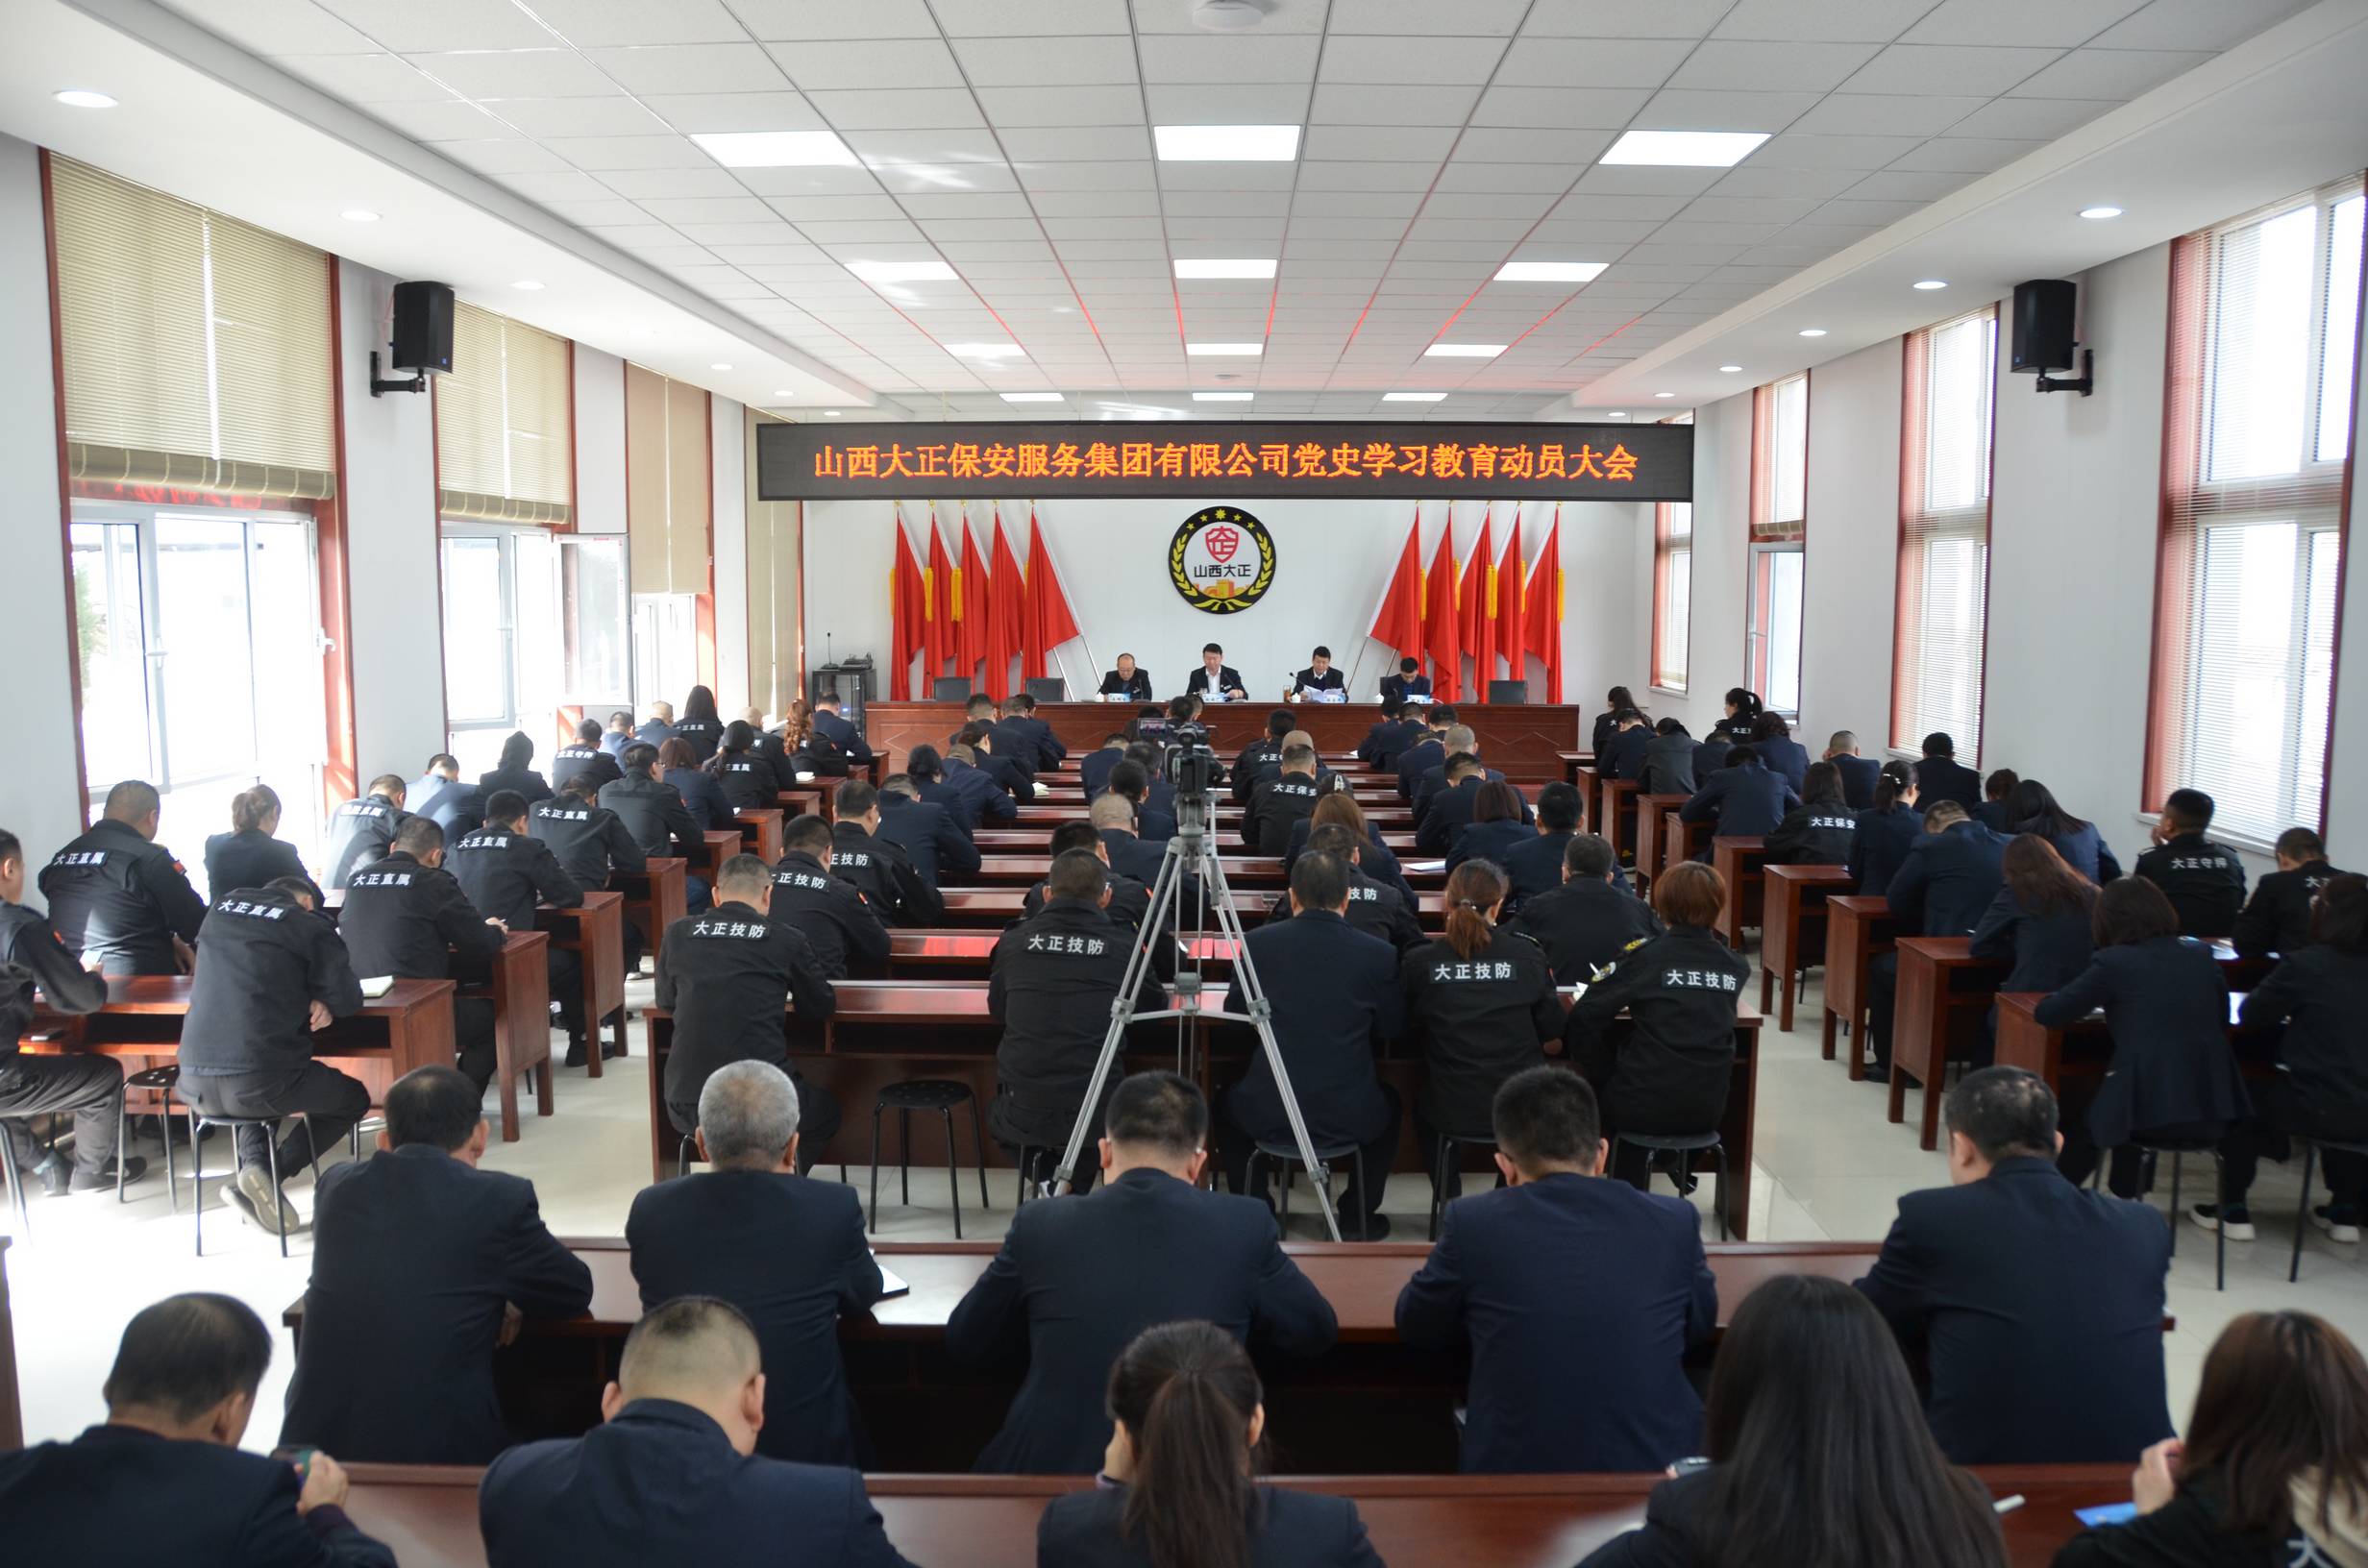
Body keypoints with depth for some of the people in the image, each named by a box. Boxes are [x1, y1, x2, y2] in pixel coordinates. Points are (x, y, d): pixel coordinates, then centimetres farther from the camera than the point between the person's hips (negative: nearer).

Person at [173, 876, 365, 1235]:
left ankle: (254, 1163, 11)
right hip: (264, 1081, -6)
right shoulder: (309, 925, 0)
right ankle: (273, 1173, 1)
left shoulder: (221, 908, 16)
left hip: (195, 1083, 6)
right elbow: (347, 997, -2)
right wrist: (321, 1001, 18)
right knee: (354, 1098, 21)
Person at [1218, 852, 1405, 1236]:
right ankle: (1357, 1218, 35)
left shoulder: (1257, 942, -5)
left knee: (1227, 1103, 35)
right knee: (1388, 1102, 35)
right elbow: (1392, 1031, 6)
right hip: (1350, 1118, 0)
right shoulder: (1379, 954, -8)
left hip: (1268, 1116, 0)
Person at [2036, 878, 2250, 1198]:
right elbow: (2222, 1019, 24)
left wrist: (2090, 999, 20)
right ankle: (2125, 1201, 44)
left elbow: (2047, 1013, -1)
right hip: (2213, 1108, 6)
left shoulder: (2112, 962, -5)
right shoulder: (2202, 955, 10)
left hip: (2150, 1112, -6)